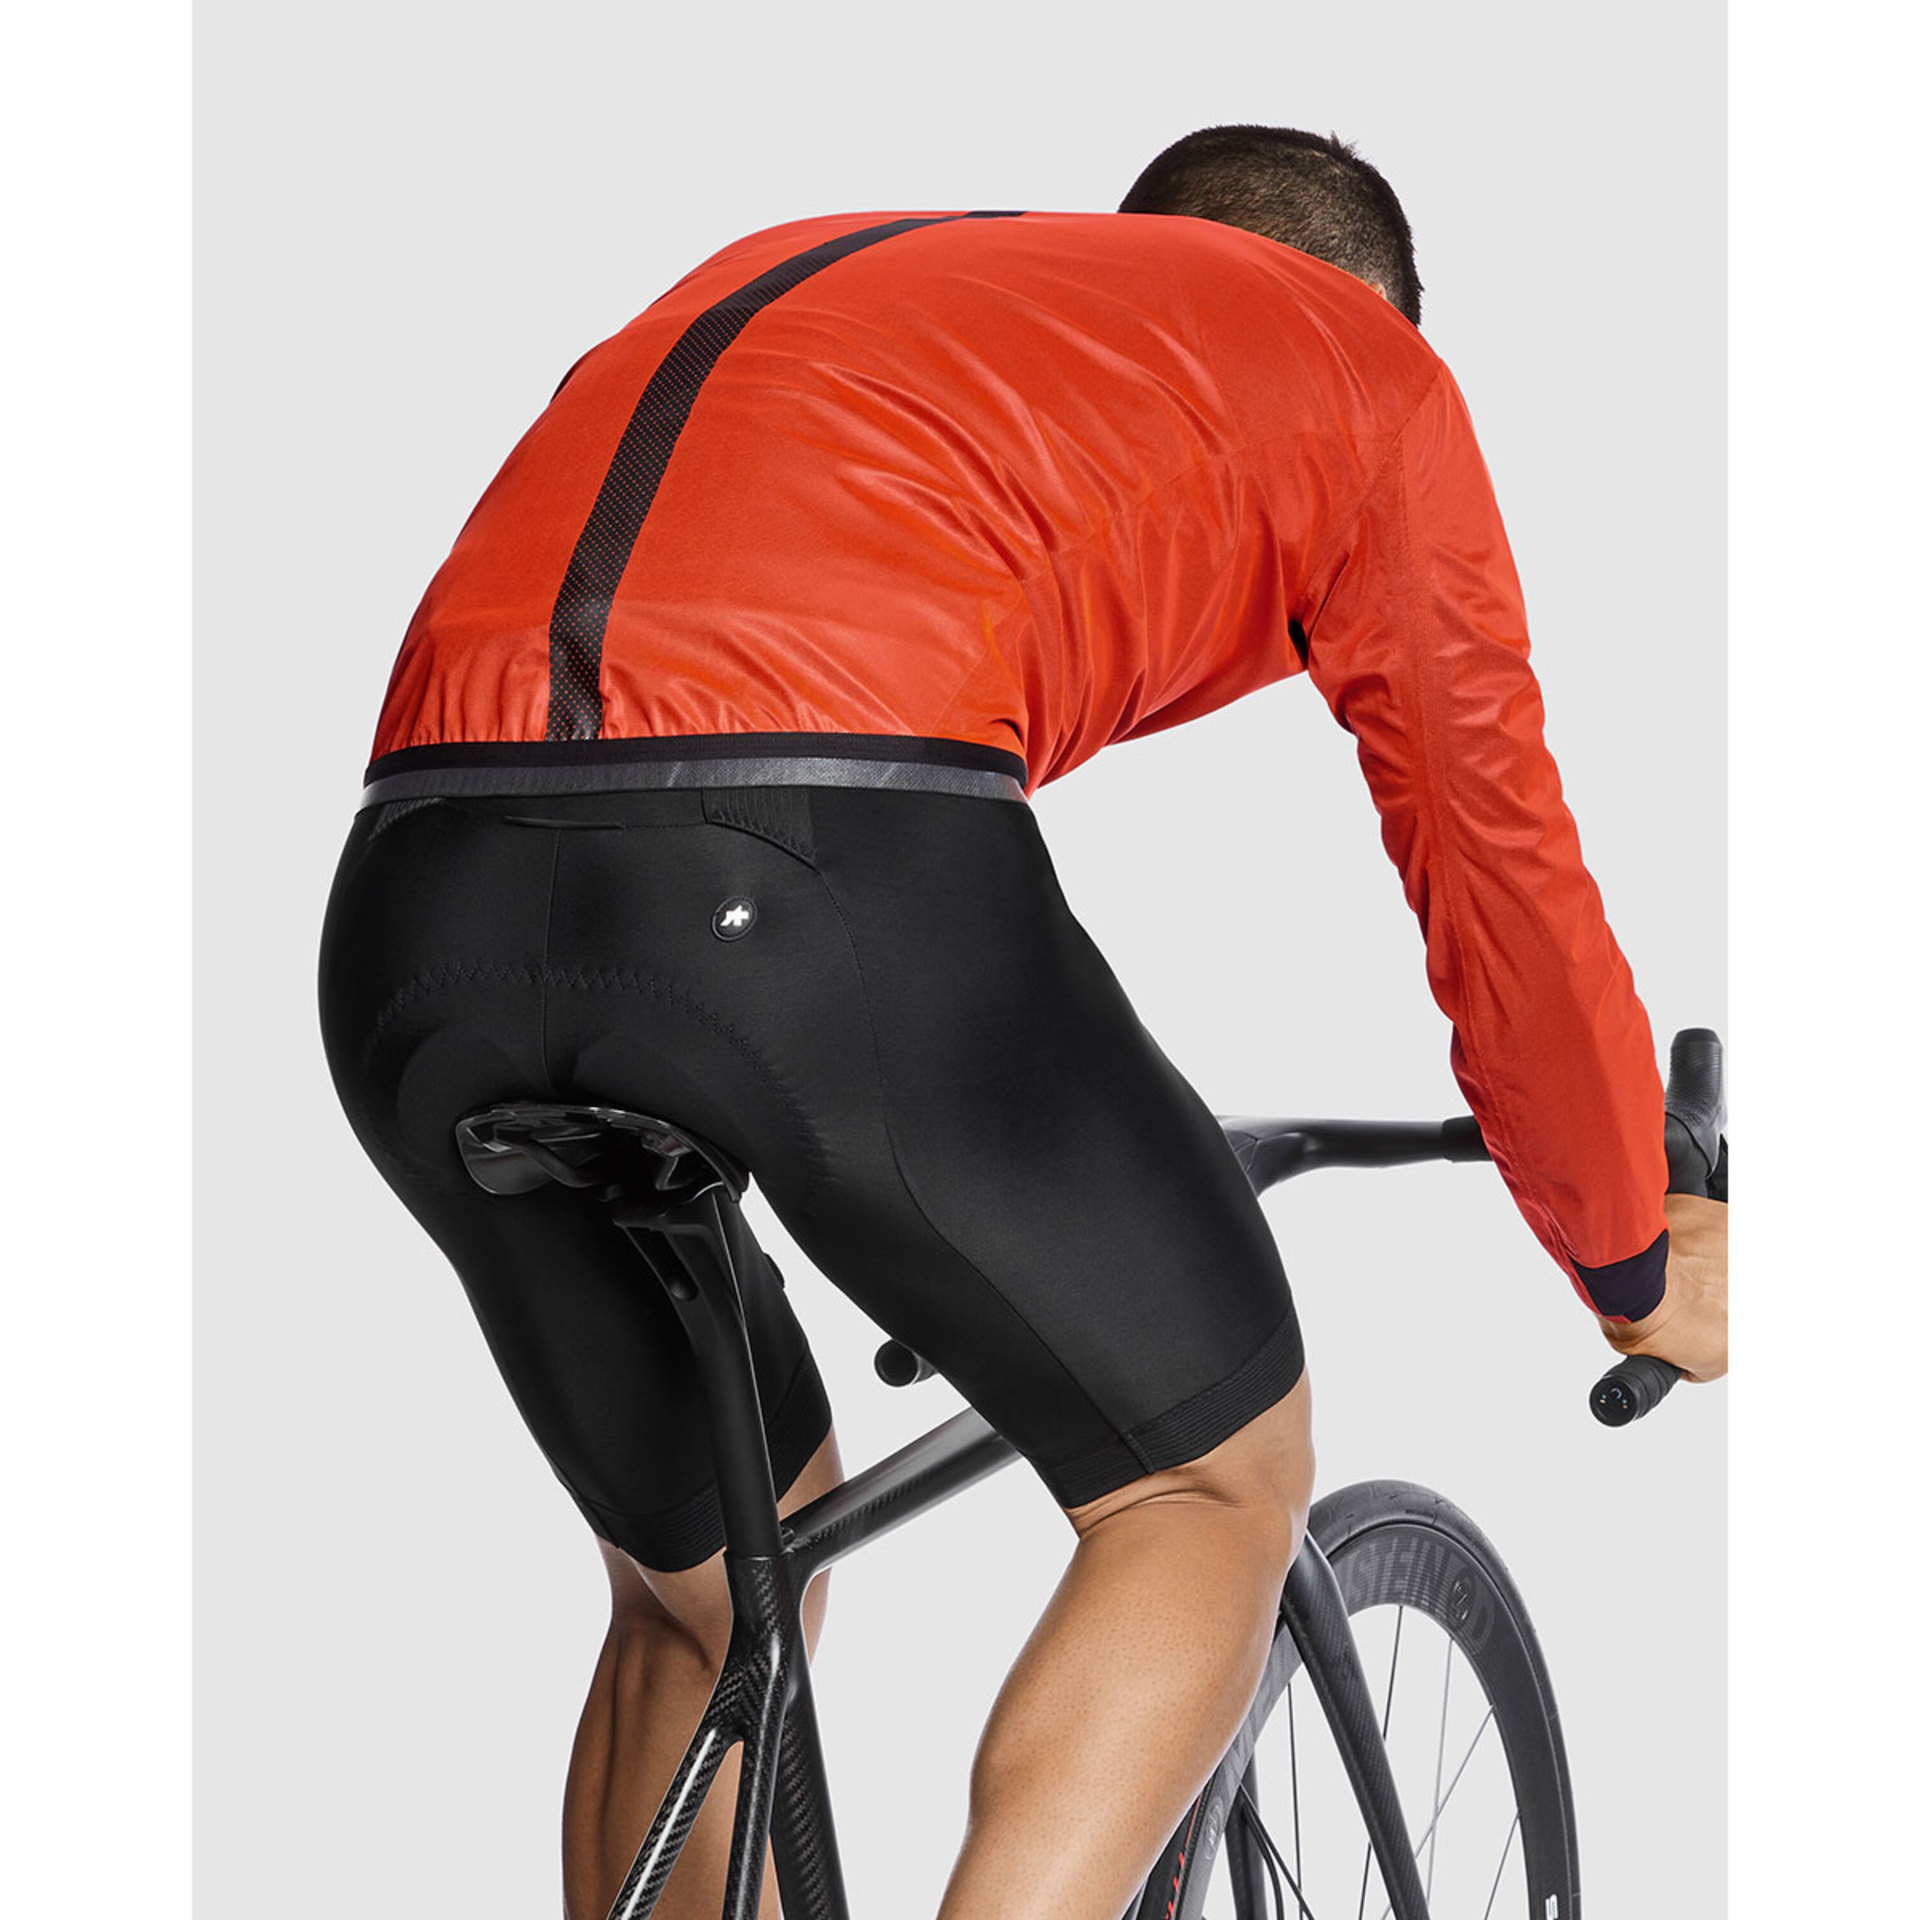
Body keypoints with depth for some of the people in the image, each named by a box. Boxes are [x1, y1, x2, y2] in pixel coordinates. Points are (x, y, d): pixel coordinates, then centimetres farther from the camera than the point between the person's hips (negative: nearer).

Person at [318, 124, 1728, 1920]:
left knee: (703, 1595, 26)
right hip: (815, 884, -6)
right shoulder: (1360, 361, 23)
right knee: (1218, 1481, 18)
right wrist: (1638, 1265, 42)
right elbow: (1498, 867, 25)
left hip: (415, 909, 6)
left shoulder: (801, 274, 39)